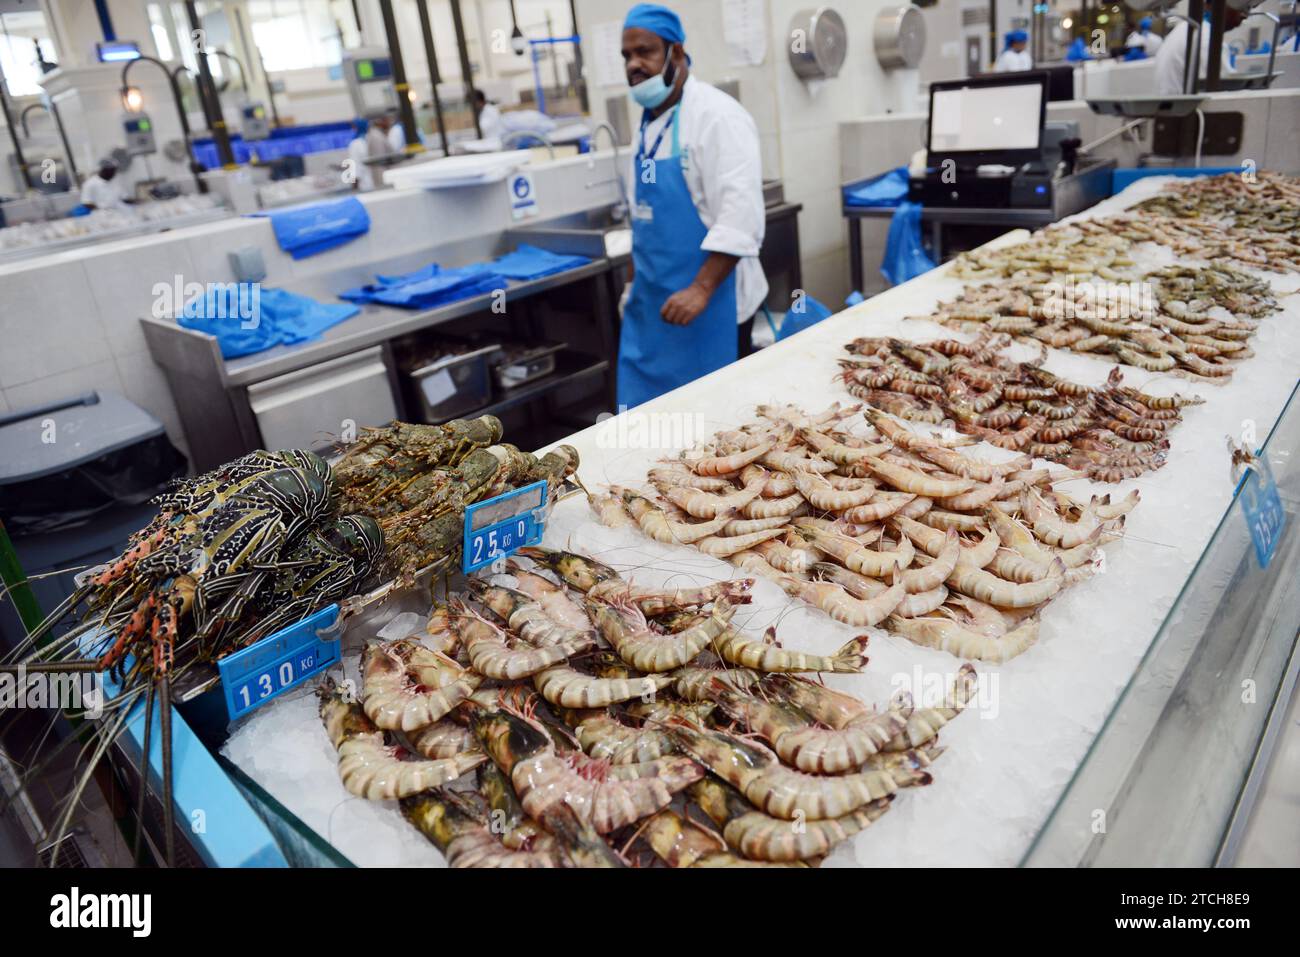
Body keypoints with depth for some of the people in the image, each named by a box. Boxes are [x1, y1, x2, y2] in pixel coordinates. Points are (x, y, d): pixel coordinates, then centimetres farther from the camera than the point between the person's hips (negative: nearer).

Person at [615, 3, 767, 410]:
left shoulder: (716, 114, -13)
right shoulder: (648, 120, 12)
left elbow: (739, 214, -21)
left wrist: (702, 289, -27)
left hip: (710, 298, -8)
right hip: (652, 301, 8)